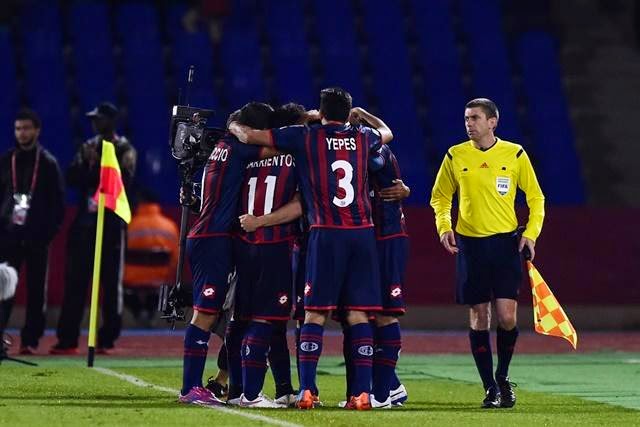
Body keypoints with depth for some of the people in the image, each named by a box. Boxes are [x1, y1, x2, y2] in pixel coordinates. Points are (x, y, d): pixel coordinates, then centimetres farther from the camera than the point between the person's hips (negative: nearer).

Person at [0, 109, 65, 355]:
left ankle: (30, 340, 8)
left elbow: (58, 202, 4)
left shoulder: (48, 163, 4)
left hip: (37, 235, -1)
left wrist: (50, 230, -7)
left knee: (36, 290, 2)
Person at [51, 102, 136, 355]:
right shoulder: (88, 147, 15)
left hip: (111, 222, -5)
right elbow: (71, 179, 7)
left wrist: (97, 164, -19)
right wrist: (85, 162, -9)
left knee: (111, 282, -2)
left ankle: (107, 340, 4)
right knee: (75, 280, 2)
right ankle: (67, 340, 4)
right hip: (85, 220, 5)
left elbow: (123, 180, -15)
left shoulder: (123, 149, -1)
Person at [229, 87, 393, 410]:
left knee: (315, 313, 1)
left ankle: (306, 390, -6)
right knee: (358, 314, 2)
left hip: (326, 234, -2)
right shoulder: (362, 137, 11)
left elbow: (249, 136, 6)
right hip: (363, 233, 2)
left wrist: (234, 126, 27)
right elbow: (387, 132, 37)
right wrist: (362, 113, 52)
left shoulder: (306, 137, 3)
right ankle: (362, 392, -3)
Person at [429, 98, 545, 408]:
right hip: (469, 243, 1)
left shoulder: (515, 154, 1)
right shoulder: (455, 156, 4)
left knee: (507, 316, -9)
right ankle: (490, 389, 10)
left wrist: (531, 233, -4)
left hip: (506, 243, -1)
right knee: (478, 318, 1)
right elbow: (440, 197, 14)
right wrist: (444, 227, -3)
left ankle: (503, 378, 15)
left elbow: (535, 197, 8)